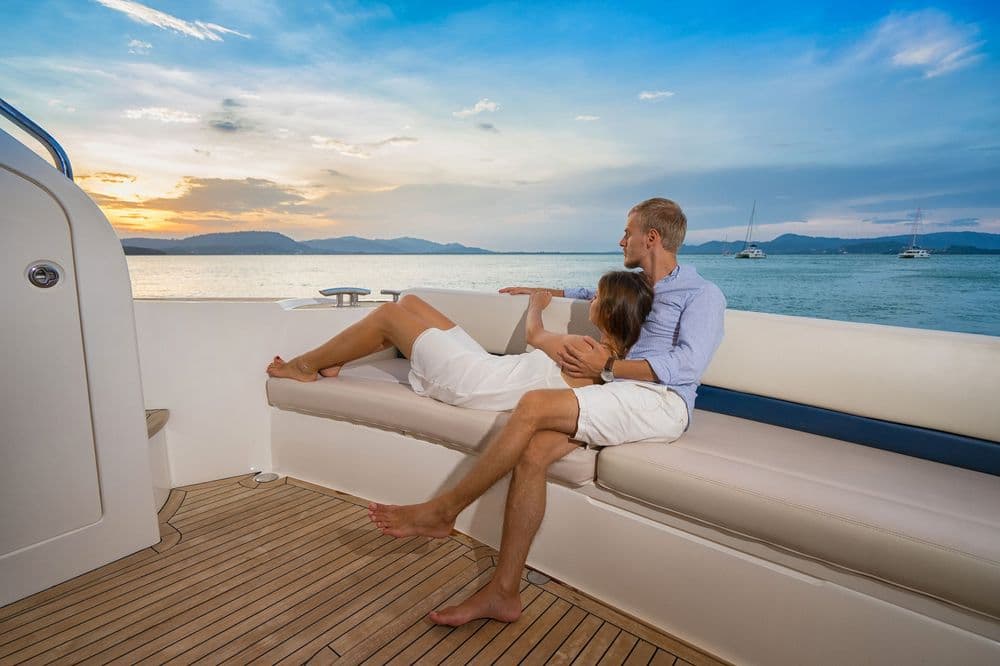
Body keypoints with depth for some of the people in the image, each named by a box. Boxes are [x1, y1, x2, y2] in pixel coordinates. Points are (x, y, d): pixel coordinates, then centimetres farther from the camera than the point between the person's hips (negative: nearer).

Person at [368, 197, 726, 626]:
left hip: (662, 401, -6)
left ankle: (443, 511, -13)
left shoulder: (702, 294, 4)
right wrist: (535, 291, 50)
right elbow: (591, 293, 46)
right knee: (532, 452, -22)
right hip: (618, 396, 6)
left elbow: (688, 364, -12)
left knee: (534, 404, -28)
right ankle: (503, 592, -13)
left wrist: (607, 366, -14)